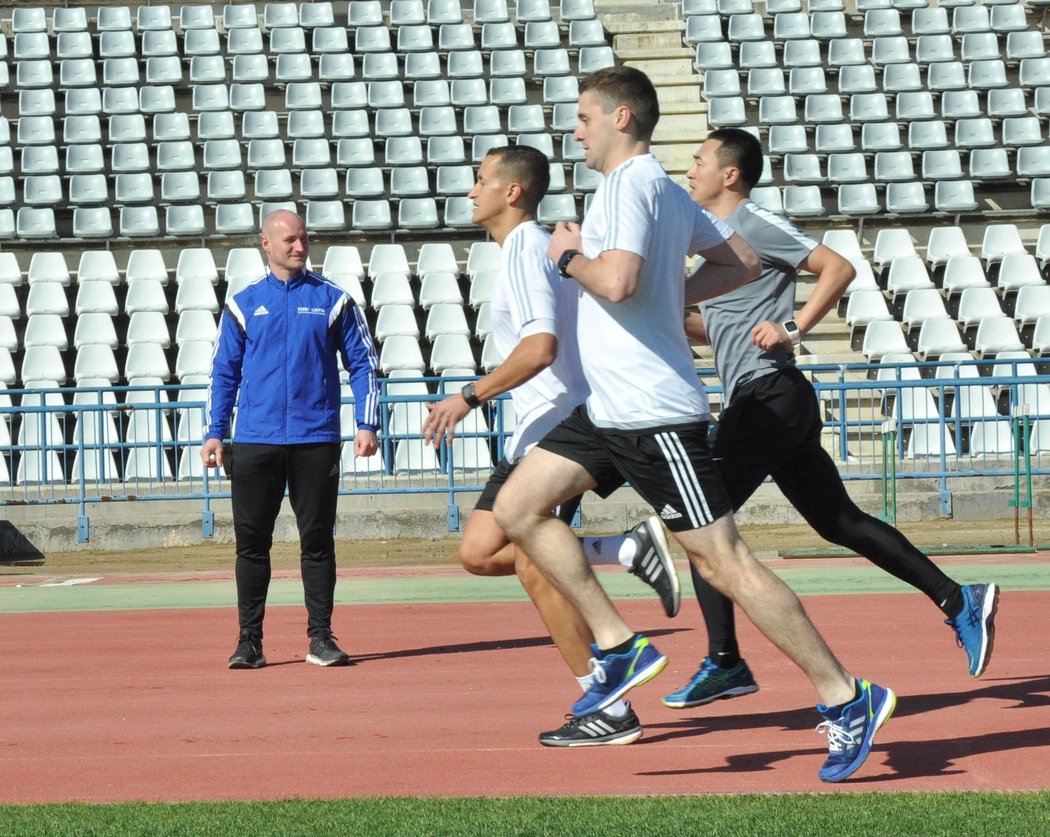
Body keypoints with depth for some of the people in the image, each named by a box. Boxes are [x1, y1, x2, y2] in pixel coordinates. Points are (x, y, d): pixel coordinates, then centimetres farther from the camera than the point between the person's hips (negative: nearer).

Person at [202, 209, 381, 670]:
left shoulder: (333, 300, 6)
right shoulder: (243, 304, 8)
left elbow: (363, 363, 7)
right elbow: (224, 372, 12)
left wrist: (366, 424, -3)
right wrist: (214, 433, 4)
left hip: (316, 440, -1)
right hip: (255, 442, 1)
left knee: (317, 540, 1)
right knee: (251, 541, 1)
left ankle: (321, 638, 7)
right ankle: (249, 641, 6)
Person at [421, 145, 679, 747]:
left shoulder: (526, 248, -14)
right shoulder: (537, 246, 17)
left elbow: (541, 346, -26)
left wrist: (471, 396, -21)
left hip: (561, 427, -10)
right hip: (540, 431, 10)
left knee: (535, 567, -8)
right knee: (479, 553, 7)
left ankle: (611, 713, -3)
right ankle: (633, 549, 5)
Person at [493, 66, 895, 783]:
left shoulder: (630, 183, -14)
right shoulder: (665, 188, 16)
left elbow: (617, 280, -29)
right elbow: (743, 262, 23)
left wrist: (570, 256, -10)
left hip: (653, 411, -10)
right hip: (610, 407, 10)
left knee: (722, 560, -8)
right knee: (519, 508, 7)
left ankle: (845, 698, -2)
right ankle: (619, 645, 7)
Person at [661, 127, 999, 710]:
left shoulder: (754, 225, -8)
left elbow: (837, 268, -15)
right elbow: (720, 328, 29)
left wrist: (792, 328, -21)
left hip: (768, 395, -10)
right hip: (760, 401, 10)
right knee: (839, 522, 10)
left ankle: (724, 663, -9)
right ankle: (958, 601, 11)